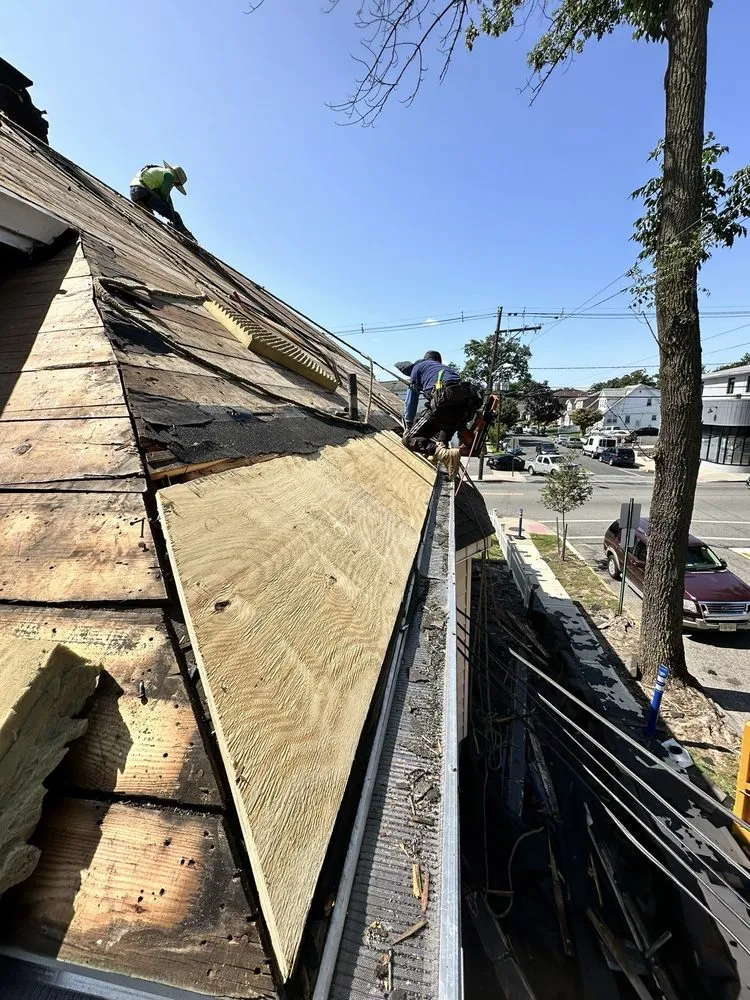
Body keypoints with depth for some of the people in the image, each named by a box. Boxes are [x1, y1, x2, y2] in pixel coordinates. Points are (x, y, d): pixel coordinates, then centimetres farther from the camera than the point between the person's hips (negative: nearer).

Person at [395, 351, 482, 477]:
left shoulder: (418, 366, 25)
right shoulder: (446, 368, 41)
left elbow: (411, 401, 22)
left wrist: (408, 426, 33)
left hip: (444, 401, -6)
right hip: (469, 404, 6)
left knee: (409, 439, -2)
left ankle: (443, 453, -28)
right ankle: (442, 445, 5)